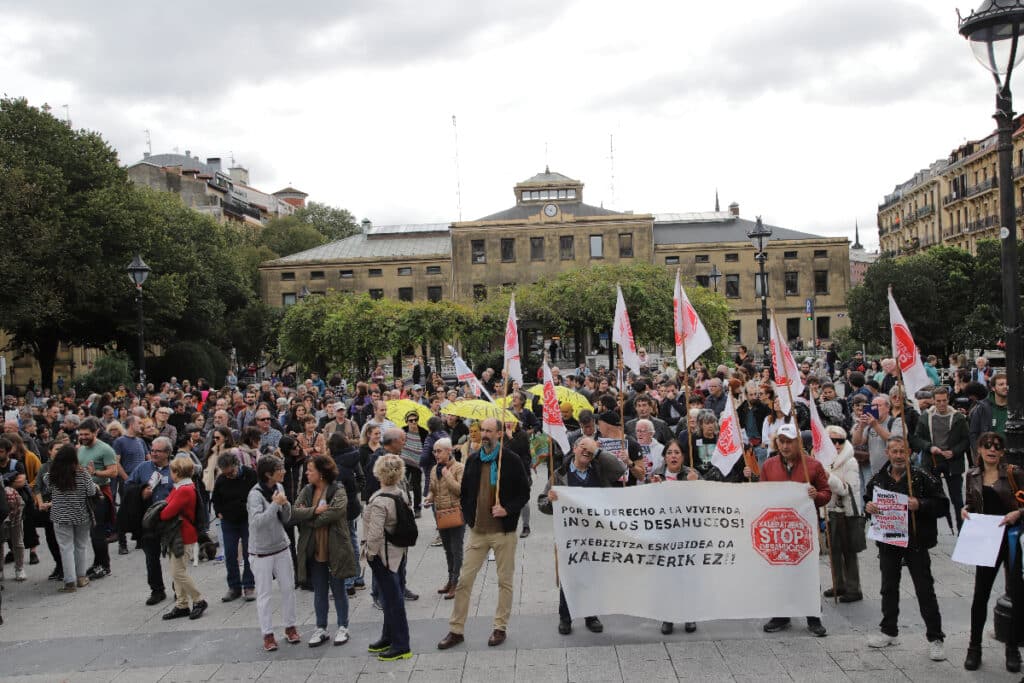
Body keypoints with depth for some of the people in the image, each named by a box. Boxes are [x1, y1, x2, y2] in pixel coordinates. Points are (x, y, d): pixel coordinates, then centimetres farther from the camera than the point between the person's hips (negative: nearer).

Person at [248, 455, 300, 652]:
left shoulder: (279, 488, 1)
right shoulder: (255, 495, -19)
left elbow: (286, 519, 7)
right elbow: (258, 521, -31)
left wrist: (285, 504, -12)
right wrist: (275, 504, -31)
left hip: (281, 547, 6)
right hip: (261, 551, -6)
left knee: (288, 588, 11)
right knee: (264, 593, 3)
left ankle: (290, 627, 26)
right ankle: (267, 634, 12)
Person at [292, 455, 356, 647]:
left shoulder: (338, 491, -11)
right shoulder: (306, 491, 4)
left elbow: (335, 512, -25)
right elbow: (294, 512, -6)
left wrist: (307, 517, -13)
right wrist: (314, 511, -22)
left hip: (335, 549, -4)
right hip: (314, 550, 4)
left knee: (338, 590, 9)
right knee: (319, 591, 14)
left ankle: (343, 627, 23)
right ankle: (321, 629, 26)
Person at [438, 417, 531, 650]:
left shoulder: (512, 461, -5)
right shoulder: (473, 460, 6)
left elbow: (524, 494, -2)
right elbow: (464, 491, 15)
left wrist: (507, 509, -16)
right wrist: (468, 516, 5)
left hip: (504, 531, -3)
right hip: (477, 531, 3)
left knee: (505, 581, 7)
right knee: (464, 580, 2)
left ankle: (500, 628, 20)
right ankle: (456, 630, 10)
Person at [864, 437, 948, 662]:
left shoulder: (922, 477, -9)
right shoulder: (878, 479, 4)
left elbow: (942, 504, -9)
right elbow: (869, 500, 18)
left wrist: (920, 505, -25)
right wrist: (868, 507, -4)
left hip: (916, 541, -4)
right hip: (888, 542, 4)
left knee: (925, 590, 0)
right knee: (889, 588, 15)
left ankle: (935, 638, 9)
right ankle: (888, 631, 30)